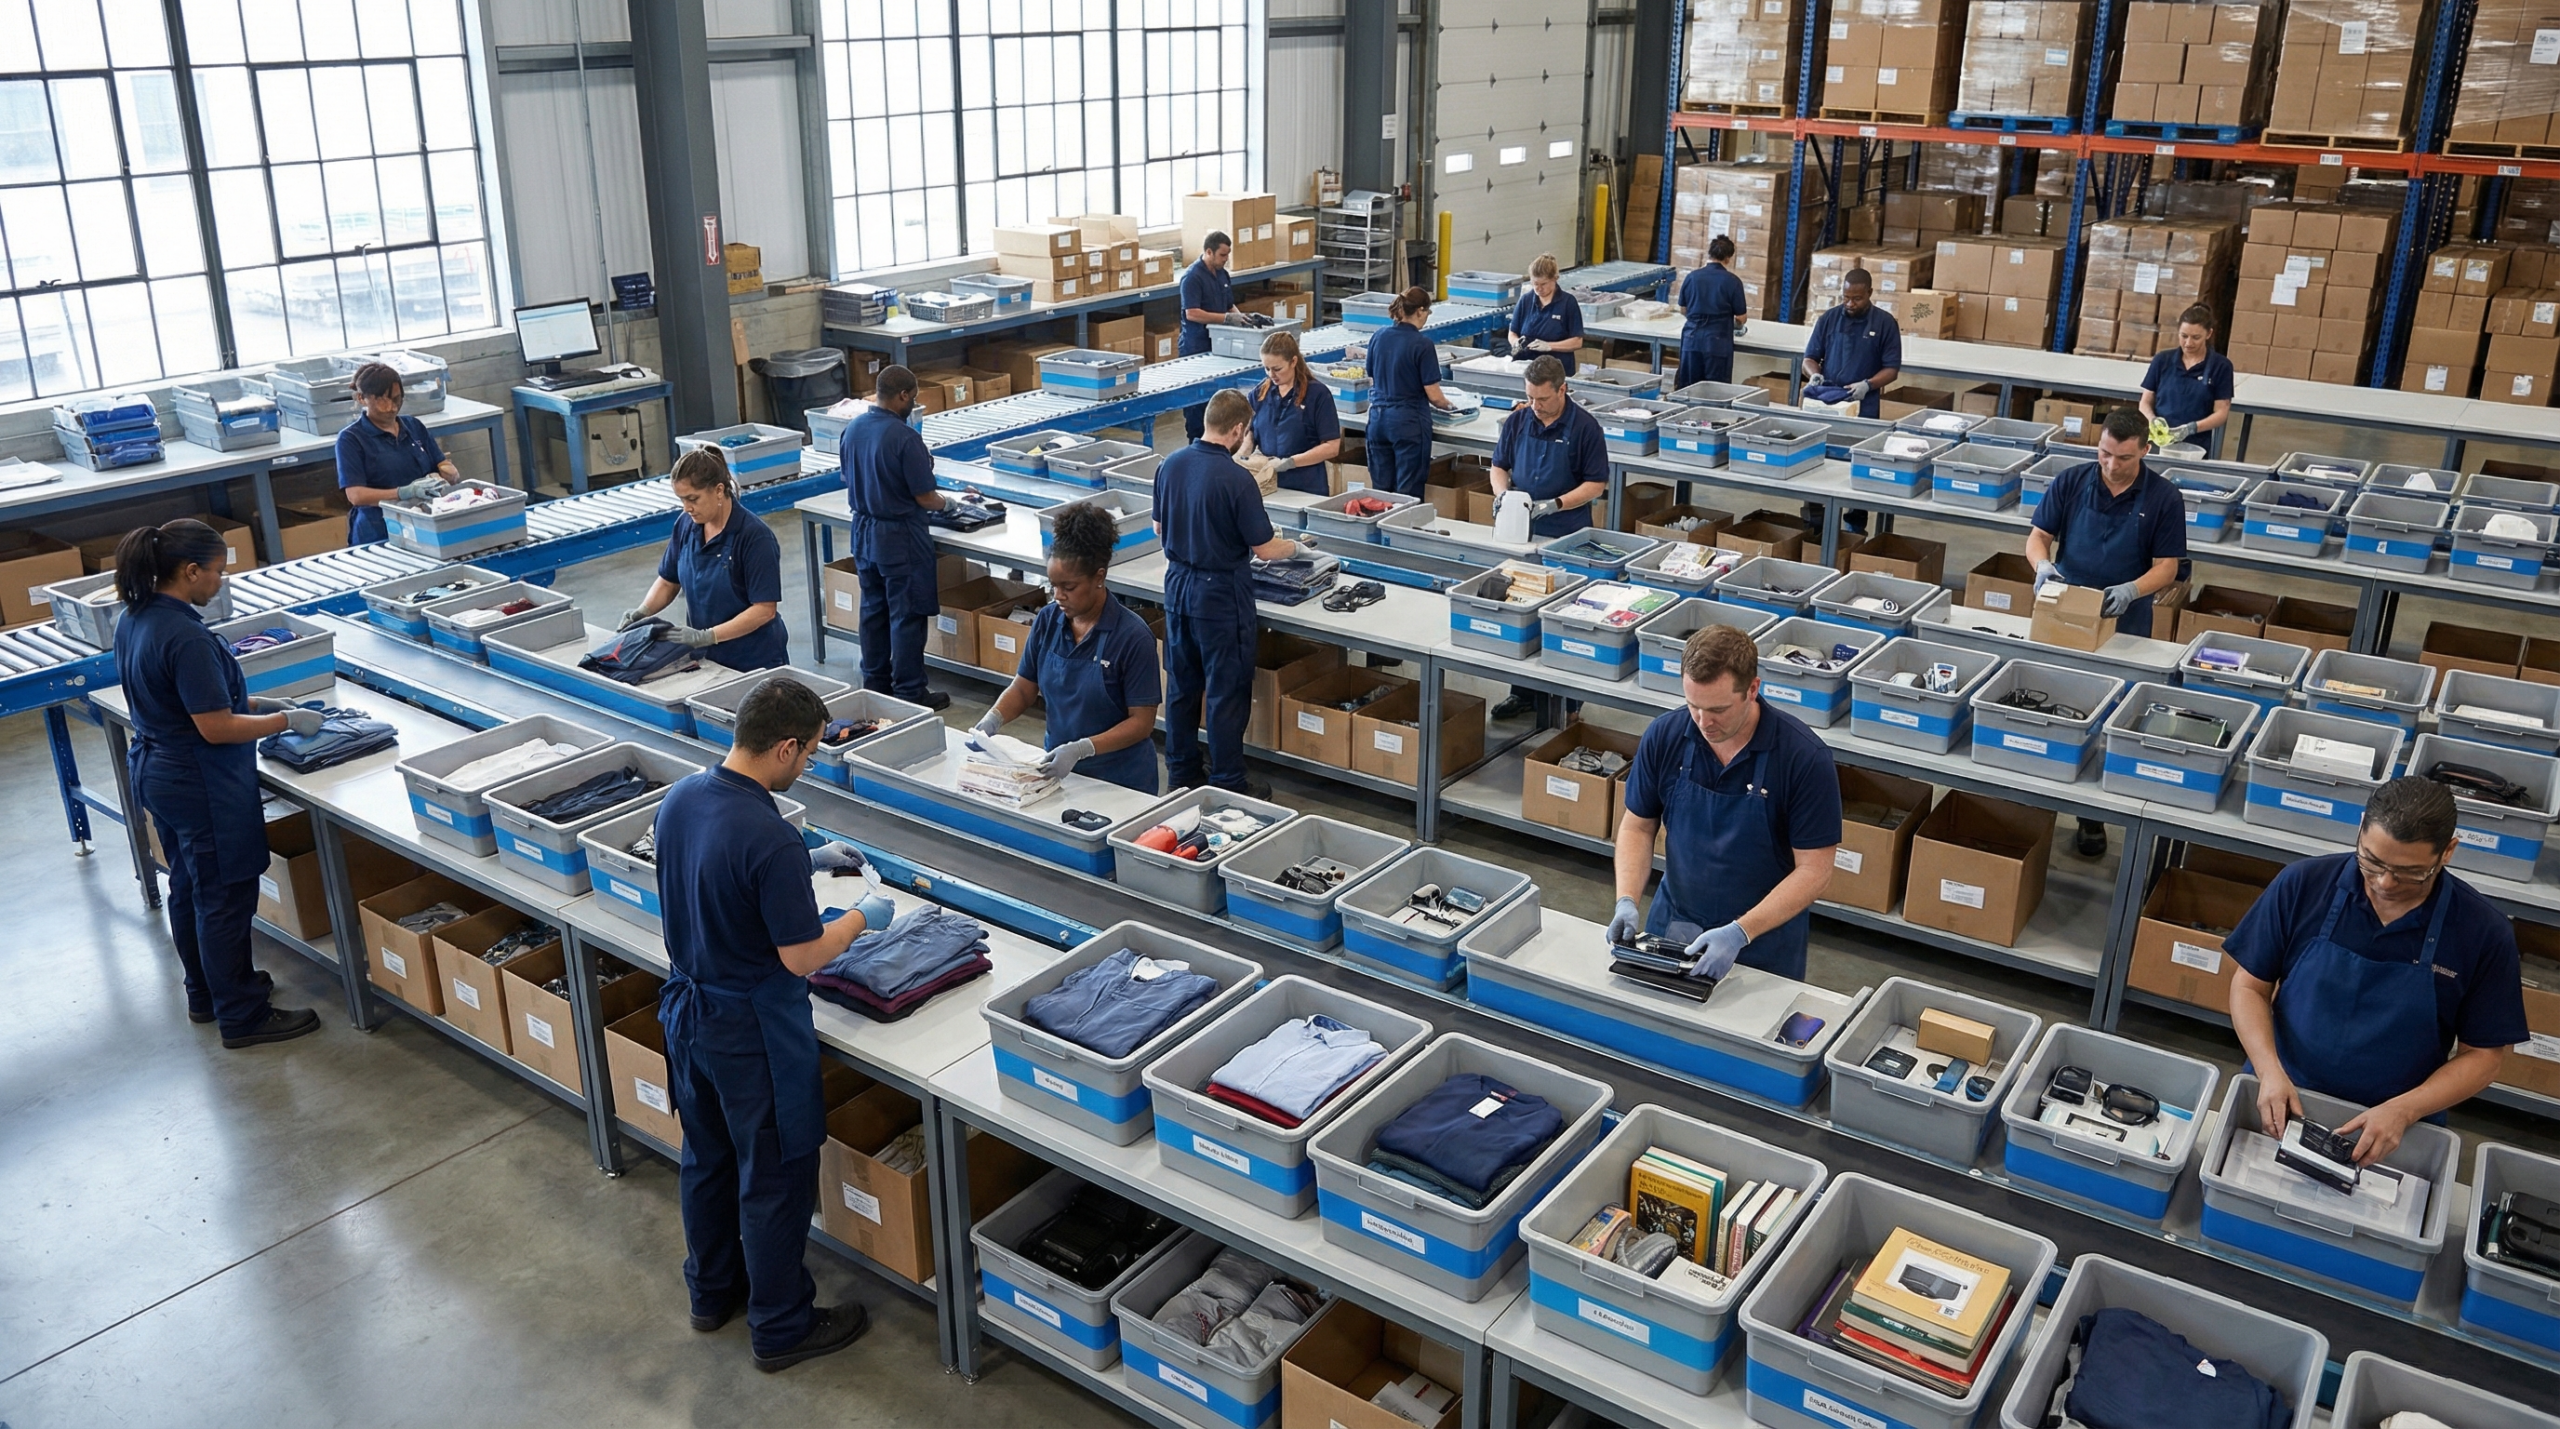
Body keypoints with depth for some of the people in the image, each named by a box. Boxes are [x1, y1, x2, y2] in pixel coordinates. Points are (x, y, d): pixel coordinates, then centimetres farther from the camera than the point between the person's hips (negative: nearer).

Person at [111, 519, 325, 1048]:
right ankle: (242, 1017, 13)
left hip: (156, 772, 10)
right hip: (203, 787, -10)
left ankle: (206, 993, 38)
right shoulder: (185, 638, -28)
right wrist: (287, 720, -14)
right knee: (226, 899, 2)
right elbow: (216, 728, -26)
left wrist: (253, 703, 10)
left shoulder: (134, 619, 2)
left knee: (188, 887, 22)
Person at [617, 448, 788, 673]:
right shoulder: (686, 524, -2)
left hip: (755, 662, -5)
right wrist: (643, 611, -7)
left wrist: (707, 636, -28)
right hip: (705, 658, 5)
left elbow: (764, 609, -22)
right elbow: (668, 580, 11)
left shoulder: (755, 536, -20)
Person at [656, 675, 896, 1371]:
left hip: (687, 1011, 8)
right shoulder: (770, 839, -31)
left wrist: (807, 862, 11)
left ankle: (712, 1290, 44)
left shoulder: (680, 797, -5)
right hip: (751, 1033, -8)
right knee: (774, 1180, 9)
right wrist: (864, 917, -7)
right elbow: (801, 957, -24)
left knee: (706, 1158, 25)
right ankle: (781, 1327, 25)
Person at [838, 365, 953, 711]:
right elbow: (925, 498, -17)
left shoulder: (851, 430, 0)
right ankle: (909, 693, 6)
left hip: (863, 529, 8)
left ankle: (875, 682, 26)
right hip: (899, 536, -7)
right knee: (907, 616, 1)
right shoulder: (904, 438, -22)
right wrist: (943, 502, 4)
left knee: (873, 608, 17)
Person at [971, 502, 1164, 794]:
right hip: (1057, 769, 4)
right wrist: (992, 720, -10)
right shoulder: (1047, 620, 0)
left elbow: (1142, 722, -14)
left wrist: (1082, 749, -26)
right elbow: (1023, 688, 9)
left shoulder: (1132, 637, -15)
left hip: (1120, 780, -4)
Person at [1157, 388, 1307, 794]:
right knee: (1227, 693, 4)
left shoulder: (1170, 465, -2)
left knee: (1182, 686, 16)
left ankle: (1182, 774, 27)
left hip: (1178, 585, 7)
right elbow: (1266, 549, -16)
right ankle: (1227, 786, 11)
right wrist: (1298, 546, 3)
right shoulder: (1236, 479, -21)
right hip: (1220, 593, -6)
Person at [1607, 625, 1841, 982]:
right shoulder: (1664, 736, -10)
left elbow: (1814, 871, -17)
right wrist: (1626, 901, -14)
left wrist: (1740, 933, -27)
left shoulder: (1805, 757, -20)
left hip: (1765, 937, -2)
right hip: (1673, 923, 3)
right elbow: (1637, 826, 2)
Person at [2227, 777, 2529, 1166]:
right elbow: (2249, 986, -2)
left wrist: (2404, 1111, -18)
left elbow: (2482, 1057, -3)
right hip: (2279, 1107, 0)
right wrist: (2270, 1071, -17)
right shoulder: (2303, 884, -10)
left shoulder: (2483, 932, -9)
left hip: (2395, 1135, 0)